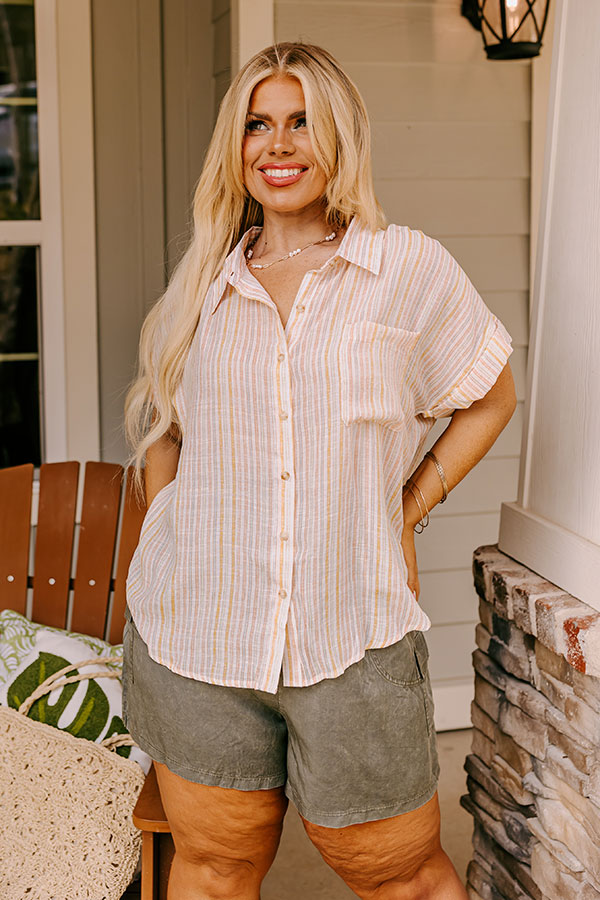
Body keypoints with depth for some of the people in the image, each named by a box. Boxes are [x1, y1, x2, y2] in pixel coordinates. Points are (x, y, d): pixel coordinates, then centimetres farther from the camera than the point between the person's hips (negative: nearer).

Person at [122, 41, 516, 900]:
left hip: (355, 641, -2)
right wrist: (163, 554, 8)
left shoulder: (411, 267, -1)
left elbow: (489, 398, 11)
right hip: (197, 633, 3)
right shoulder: (204, 280, 8)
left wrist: (407, 511, 2)